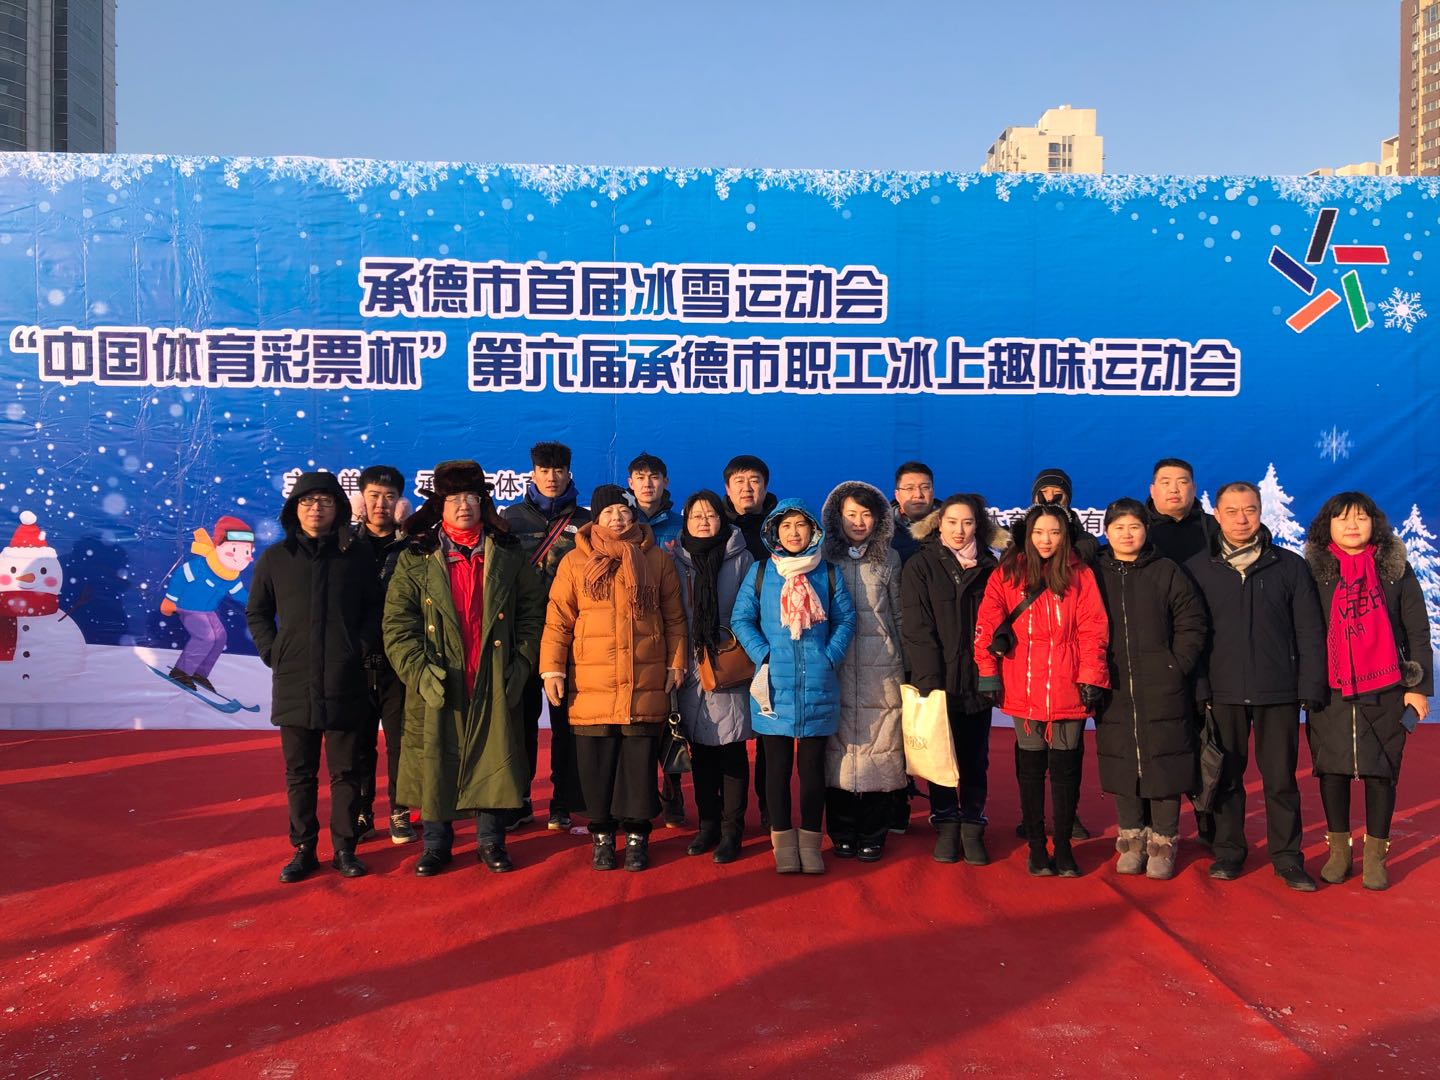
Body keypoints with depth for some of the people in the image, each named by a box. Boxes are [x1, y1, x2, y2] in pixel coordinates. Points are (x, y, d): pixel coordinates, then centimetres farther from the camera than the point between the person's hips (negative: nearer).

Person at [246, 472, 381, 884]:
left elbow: (376, 608, 8)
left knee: (345, 771, 6)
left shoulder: (356, 555, 4)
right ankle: (303, 849, 19)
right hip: (293, 684, 1)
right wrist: (271, 652, 2)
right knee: (299, 773, 9)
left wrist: (362, 646, -4)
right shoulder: (276, 557, 6)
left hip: (345, 683, -1)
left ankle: (344, 848, 16)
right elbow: (256, 611, 14)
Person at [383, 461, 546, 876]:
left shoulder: (509, 554, 6)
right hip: (437, 685, 0)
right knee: (436, 761, 6)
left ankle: (490, 841, 22)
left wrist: (521, 664, -1)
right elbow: (397, 624, -1)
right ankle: (436, 843, 23)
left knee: (493, 759, 5)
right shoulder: (416, 558, 3)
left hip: (496, 684, 1)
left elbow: (533, 612, 7)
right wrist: (419, 671, -10)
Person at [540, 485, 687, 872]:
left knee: (640, 759, 4)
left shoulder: (658, 560, 7)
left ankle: (636, 835, 18)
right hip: (592, 684, 0)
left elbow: (674, 618, 10)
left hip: (646, 683, 0)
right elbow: (557, 621, 4)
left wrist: (676, 663, 5)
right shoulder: (575, 562, 5)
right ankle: (601, 834, 20)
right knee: (596, 760, 4)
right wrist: (552, 669, -2)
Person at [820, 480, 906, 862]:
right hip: (836, 668, 0)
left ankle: (872, 837, 11)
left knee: (880, 750, 0)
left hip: (882, 669, 0)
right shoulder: (825, 557, 6)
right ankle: (842, 835, 14)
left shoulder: (889, 558, 8)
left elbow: (901, 615, 11)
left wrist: (908, 664, 7)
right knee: (838, 749, 1)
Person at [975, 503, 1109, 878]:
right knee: (1030, 768, 7)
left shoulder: (1080, 575, 5)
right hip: (1024, 689, 0)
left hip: (1068, 689, 0)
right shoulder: (1007, 574, 3)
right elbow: (987, 624, -1)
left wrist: (1091, 677, -6)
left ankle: (1063, 846, 19)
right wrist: (987, 672, -6)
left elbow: (1093, 628, 0)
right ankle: (1036, 846, 18)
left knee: (1066, 767, 6)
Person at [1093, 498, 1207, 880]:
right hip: (1113, 691, 2)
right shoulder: (1094, 574, 5)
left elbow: (1192, 624, 1)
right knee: (1121, 763, 7)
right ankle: (1131, 838, 21)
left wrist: (1178, 666, -6)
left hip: (1163, 691, -2)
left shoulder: (1167, 572, 1)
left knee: (1164, 762, 2)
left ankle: (1163, 841, 15)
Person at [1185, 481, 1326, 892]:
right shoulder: (1197, 569, 3)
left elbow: (1309, 632, 4)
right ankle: (1228, 853, 20)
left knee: (1281, 780, 6)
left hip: (1278, 693, 0)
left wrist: (1310, 687, -2)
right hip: (1222, 693, 0)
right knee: (1226, 778, 8)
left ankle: (1287, 858, 18)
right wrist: (1198, 688, -6)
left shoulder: (1290, 566, 4)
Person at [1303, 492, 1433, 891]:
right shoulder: (1314, 572, 1)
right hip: (1331, 692, 0)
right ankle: (1338, 851, 19)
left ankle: (1375, 857, 16)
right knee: (1332, 769, 5)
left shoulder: (1396, 571, 2)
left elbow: (1417, 632, 3)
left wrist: (1419, 686, -2)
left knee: (1381, 771, 4)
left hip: (1385, 691, 0)